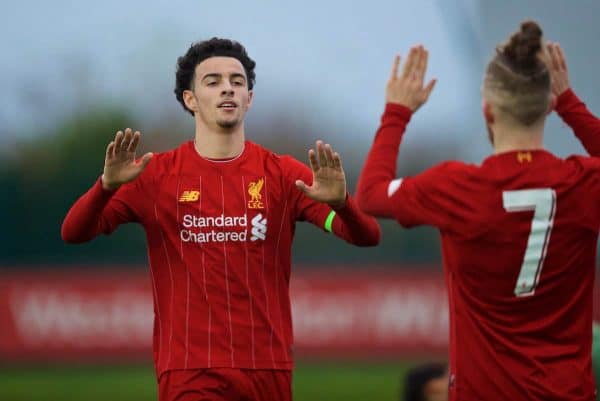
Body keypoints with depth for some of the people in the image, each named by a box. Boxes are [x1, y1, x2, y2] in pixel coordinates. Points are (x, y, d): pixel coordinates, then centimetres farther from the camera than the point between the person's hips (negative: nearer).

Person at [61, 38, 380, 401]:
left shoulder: (282, 174, 3)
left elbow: (367, 236, -5)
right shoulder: (155, 176, 2)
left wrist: (341, 202, -28)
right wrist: (107, 185, -25)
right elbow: (74, 233, -5)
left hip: (269, 370, 2)